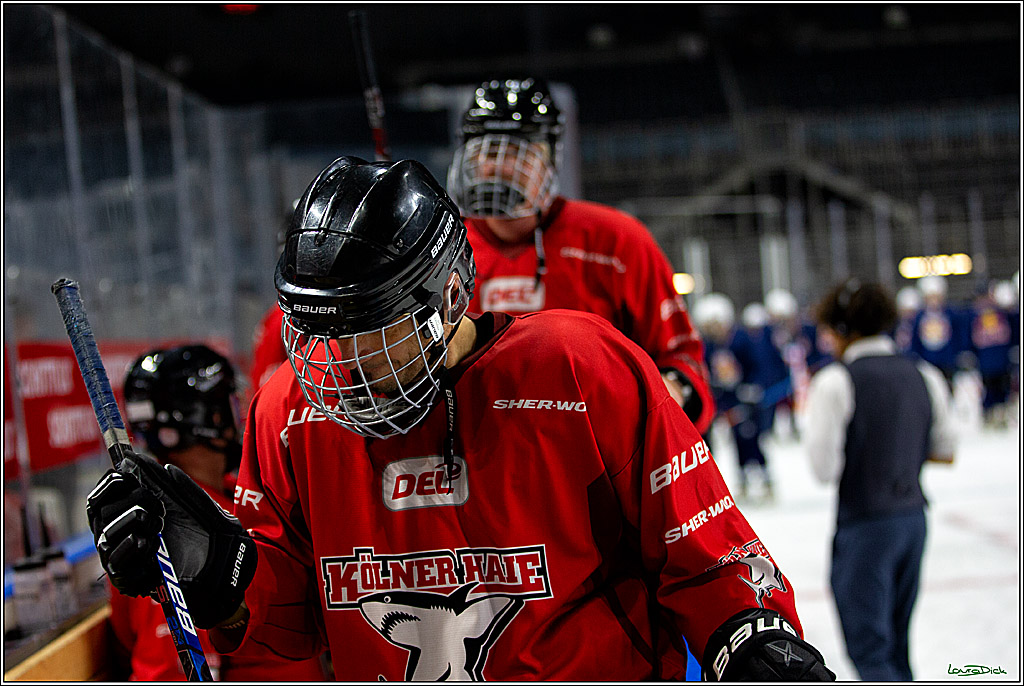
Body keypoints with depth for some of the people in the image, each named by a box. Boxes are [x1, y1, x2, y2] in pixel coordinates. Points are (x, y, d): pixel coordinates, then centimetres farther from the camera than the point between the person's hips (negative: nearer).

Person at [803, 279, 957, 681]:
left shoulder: (835, 381, -14)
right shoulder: (924, 376, 3)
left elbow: (825, 469, -15)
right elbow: (946, 452, 10)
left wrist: (813, 413, 1)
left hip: (863, 524, -6)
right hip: (914, 516, 6)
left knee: (868, 648, -1)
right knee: (895, 641, 20)